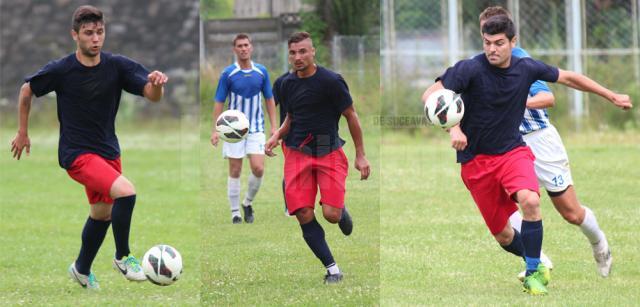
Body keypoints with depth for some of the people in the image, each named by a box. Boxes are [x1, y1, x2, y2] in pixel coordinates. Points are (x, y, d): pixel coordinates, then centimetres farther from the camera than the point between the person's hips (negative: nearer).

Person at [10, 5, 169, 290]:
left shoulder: (117, 65, -7)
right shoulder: (60, 70, -14)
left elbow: (152, 95, -16)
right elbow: (27, 90, 3)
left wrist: (156, 83, -39)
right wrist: (22, 132, 8)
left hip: (108, 151, 5)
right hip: (77, 154, -5)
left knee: (102, 213, 17)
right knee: (125, 191, -25)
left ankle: (81, 269, 40)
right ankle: (123, 257, -7)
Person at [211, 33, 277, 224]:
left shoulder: (261, 72, 1)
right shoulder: (228, 74, -5)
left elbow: (270, 100, 9)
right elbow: (219, 103, -2)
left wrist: (273, 126, 2)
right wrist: (215, 130, -9)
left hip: (256, 129, 1)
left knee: (258, 168, -11)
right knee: (235, 171, 1)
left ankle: (248, 202, 13)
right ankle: (235, 212, 11)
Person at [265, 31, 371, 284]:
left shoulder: (331, 81, -9)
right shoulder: (287, 84, 6)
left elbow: (351, 116, -1)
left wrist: (360, 156, -1)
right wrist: (277, 136, 0)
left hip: (329, 152, -4)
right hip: (297, 153, 4)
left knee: (331, 214, -15)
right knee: (304, 216, -9)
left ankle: (342, 212, 25)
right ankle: (332, 270, 1)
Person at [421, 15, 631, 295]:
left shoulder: (527, 69, -5)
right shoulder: (470, 69, -17)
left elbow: (568, 77, 11)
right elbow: (430, 95, -25)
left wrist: (612, 96, 17)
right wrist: (453, 127, -41)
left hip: (512, 151, 1)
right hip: (475, 159, -1)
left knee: (530, 201, -28)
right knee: (503, 235, 2)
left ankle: (534, 273, -13)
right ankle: (536, 262, 33)